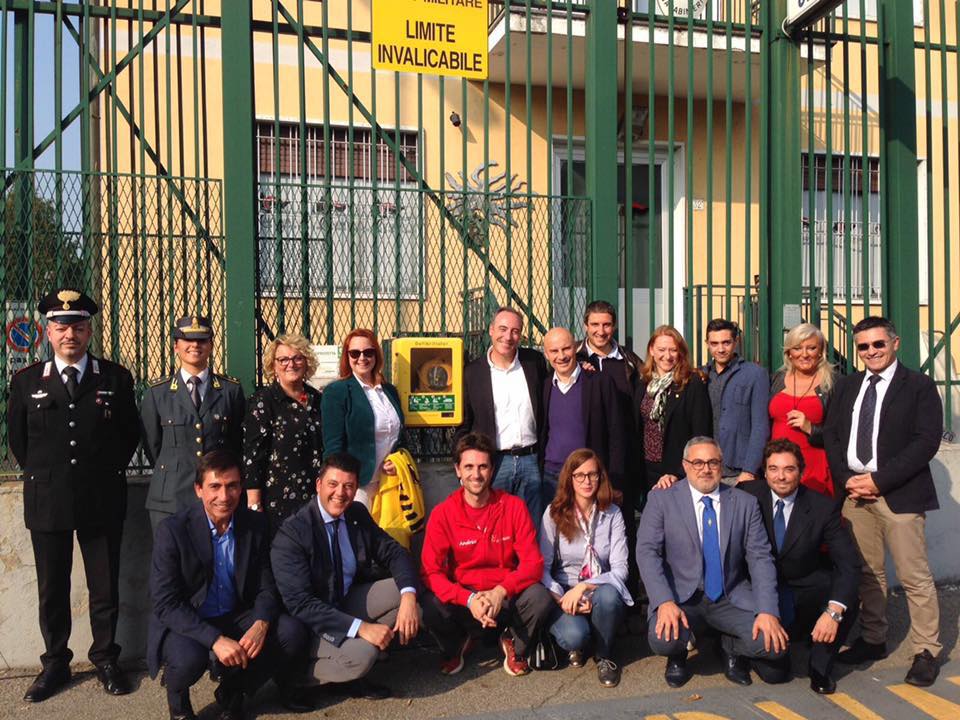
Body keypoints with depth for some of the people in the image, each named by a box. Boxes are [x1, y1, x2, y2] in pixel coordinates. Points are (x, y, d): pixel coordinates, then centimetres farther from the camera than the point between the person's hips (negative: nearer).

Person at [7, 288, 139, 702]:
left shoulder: (116, 378, 1)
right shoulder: (26, 382, 4)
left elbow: (130, 433, 7)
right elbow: (17, 439, 12)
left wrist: (110, 471, 6)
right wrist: (38, 475, 9)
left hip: (102, 501, -1)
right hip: (46, 501, 1)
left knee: (105, 588, 8)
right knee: (52, 590, 11)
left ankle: (106, 660, 23)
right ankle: (55, 664, 26)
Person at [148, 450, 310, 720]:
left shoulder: (255, 524, -5)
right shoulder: (172, 529, -17)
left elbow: (266, 586, 0)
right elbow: (165, 604, -19)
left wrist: (261, 624, -23)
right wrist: (215, 639, -31)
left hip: (236, 616, 4)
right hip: (184, 623, -4)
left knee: (292, 633, -19)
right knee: (189, 658, -35)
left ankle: (232, 690, 8)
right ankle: (177, 697, 4)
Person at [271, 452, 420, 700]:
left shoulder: (358, 514, -4)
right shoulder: (291, 533, -23)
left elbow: (394, 553, -1)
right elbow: (300, 603, -27)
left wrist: (408, 596, -23)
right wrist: (361, 627, -34)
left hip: (348, 601, 7)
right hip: (312, 621, -7)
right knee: (359, 656, -32)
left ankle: (363, 650, -4)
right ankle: (311, 670, -2)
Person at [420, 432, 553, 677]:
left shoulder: (513, 506, -8)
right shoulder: (442, 514, -9)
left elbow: (533, 563, -11)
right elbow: (431, 571, -14)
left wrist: (501, 592, -27)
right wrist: (469, 599, -29)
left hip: (505, 595, 0)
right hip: (462, 597, 0)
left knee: (540, 598, -30)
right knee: (430, 607, -30)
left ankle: (514, 645, 7)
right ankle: (456, 646, 8)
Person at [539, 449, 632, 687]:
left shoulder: (612, 514, -1)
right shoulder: (554, 513, -4)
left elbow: (620, 569, -9)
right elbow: (542, 567, -7)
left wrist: (584, 587, -23)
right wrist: (561, 597, -23)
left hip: (602, 592, 1)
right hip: (564, 596, -1)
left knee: (608, 594, -35)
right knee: (574, 635, -33)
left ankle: (604, 655, -4)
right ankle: (576, 645, 8)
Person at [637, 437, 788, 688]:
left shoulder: (745, 503, 3)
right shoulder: (662, 499, -4)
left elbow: (760, 558, -2)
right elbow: (647, 552, -10)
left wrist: (768, 611, -16)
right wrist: (664, 602, -25)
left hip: (731, 598, 2)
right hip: (681, 595, -2)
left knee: (774, 644, -21)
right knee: (664, 640, -31)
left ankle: (731, 649, 15)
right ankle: (677, 657, 9)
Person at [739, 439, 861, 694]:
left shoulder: (823, 507, -12)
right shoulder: (749, 495, -10)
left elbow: (849, 564, -18)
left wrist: (833, 611, -33)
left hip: (806, 592, 1)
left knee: (847, 600, -31)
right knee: (773, 673, -14)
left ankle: (821, 665, -3)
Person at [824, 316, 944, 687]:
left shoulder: (919, 386, -2)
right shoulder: (846, 385, 14)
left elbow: (927, 441, -10)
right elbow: (831, 434, 12)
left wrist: (878, 480, -14)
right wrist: (846, 479, -3)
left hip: (899, 494, -4)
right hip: (854, 490, 5)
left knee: (914, 576, -1)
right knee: (867, 571, 11)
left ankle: (927, 651, 12)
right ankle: (873, 639, 23)